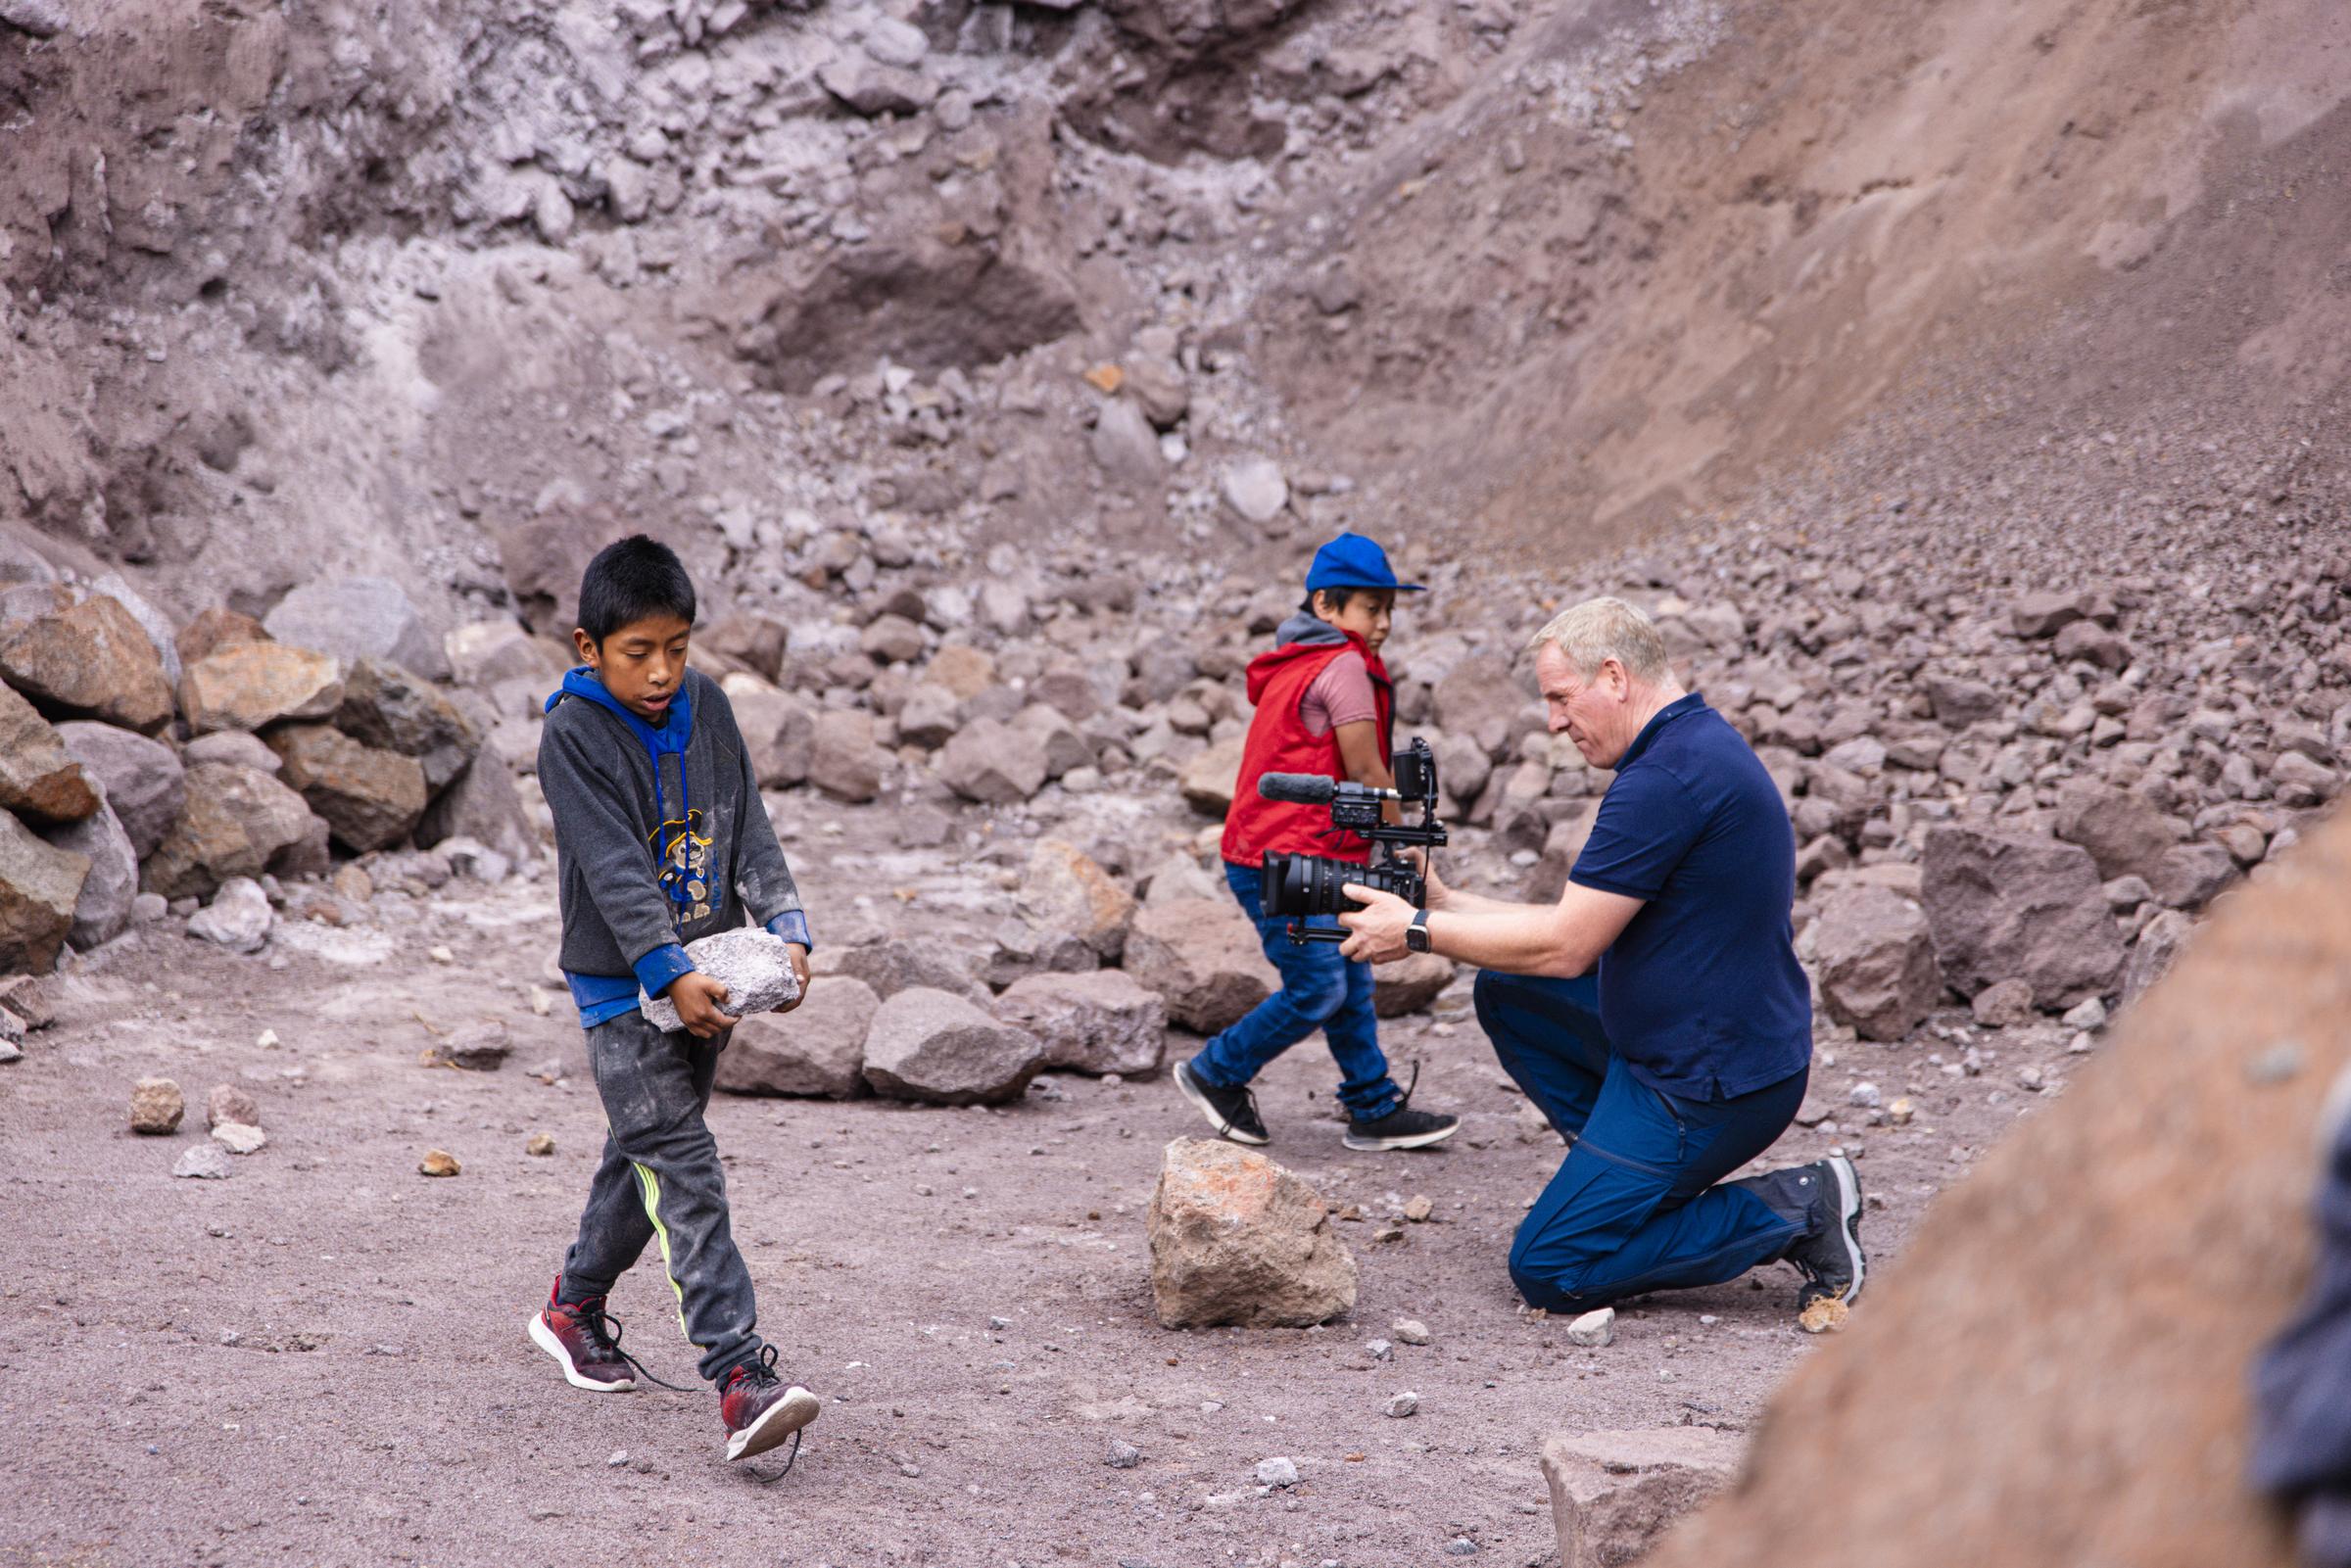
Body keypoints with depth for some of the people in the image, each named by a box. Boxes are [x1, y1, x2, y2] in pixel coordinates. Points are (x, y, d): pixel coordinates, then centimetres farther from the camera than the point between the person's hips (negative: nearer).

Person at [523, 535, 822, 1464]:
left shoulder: (706, 706, 4)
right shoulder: (573, 734, -14)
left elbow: (749, 830, 4)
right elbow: (614, 869, -21)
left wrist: (785, 930, -9)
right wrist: (670, 975, -28)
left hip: (707, 976, 6)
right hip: (623, 987, -6)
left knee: (647, 1151, 19)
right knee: (683, 1169, -14)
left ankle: (575, 1306, 40)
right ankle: (739, 1375, -22)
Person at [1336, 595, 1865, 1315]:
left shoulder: (1668, 778, -23)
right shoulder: (1700, 743, 11)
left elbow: (1565, 947, -20)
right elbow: (1585, 926, 14)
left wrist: (1419, 931, -9)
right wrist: (1445, 902, 11)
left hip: (1709, 1086, -10)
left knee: (1546, 1273, -4)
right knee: (1506, 992, 15)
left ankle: (1790, 1211, -5)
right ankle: (1640, 1179, 12)